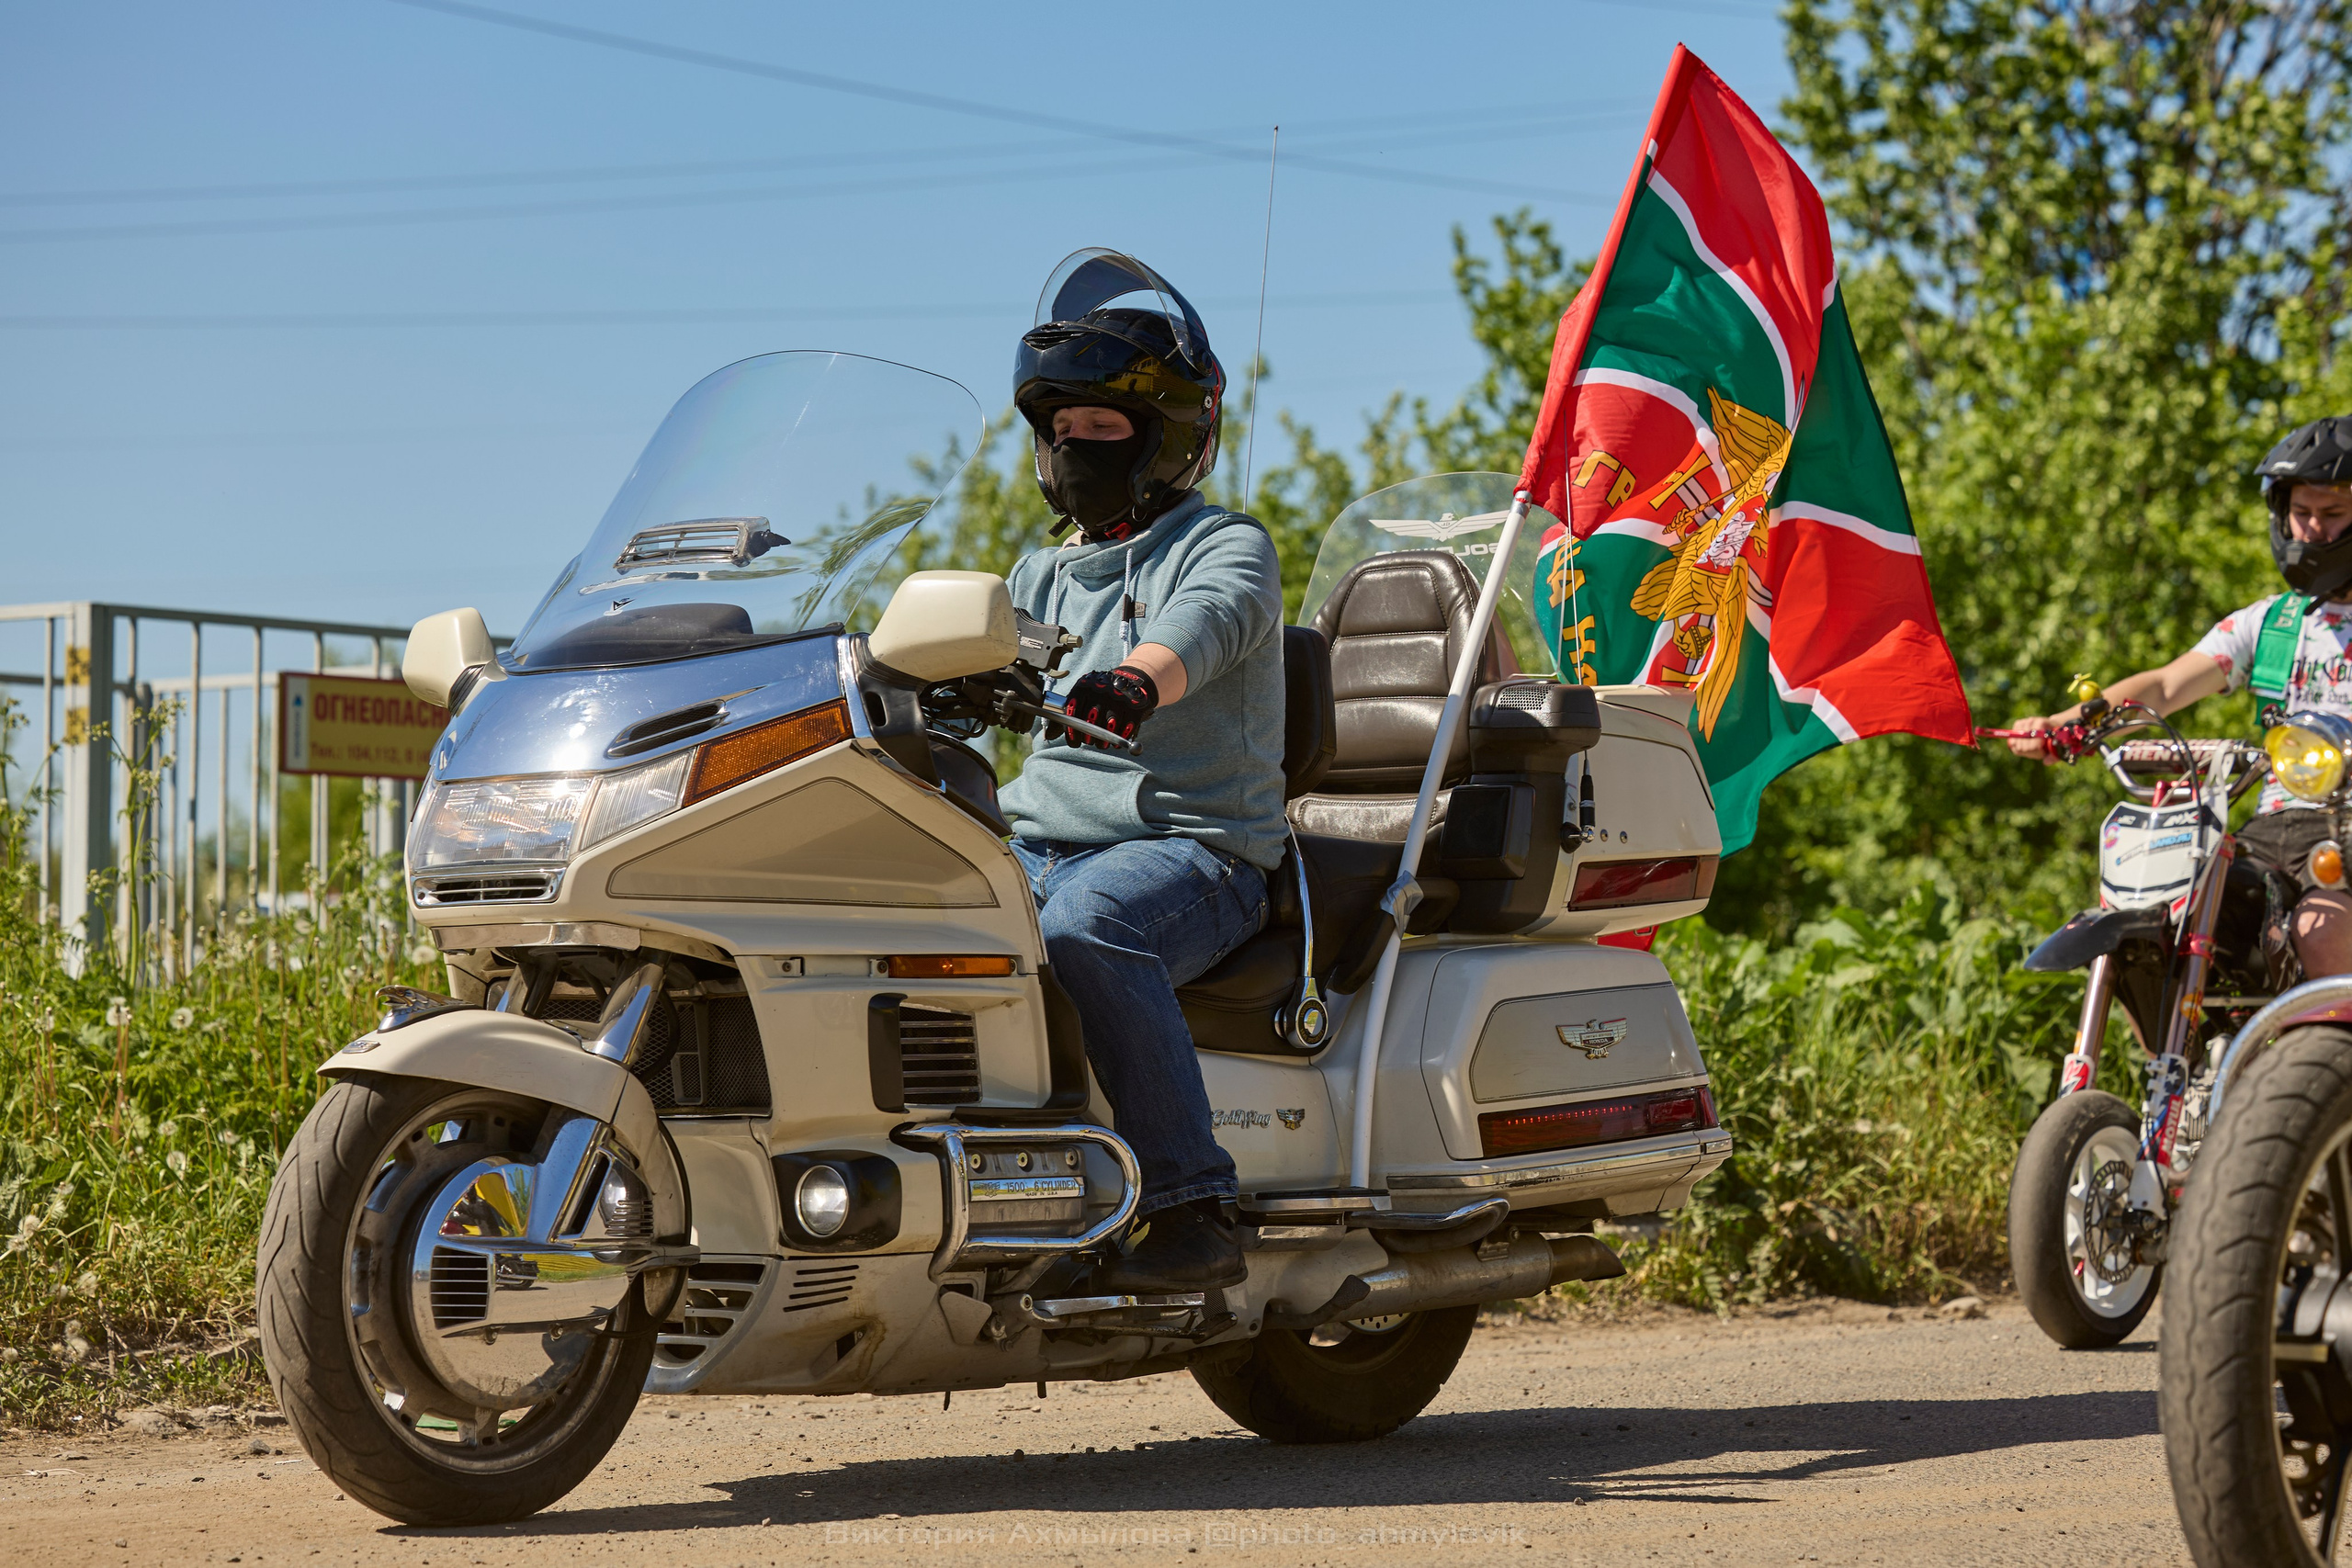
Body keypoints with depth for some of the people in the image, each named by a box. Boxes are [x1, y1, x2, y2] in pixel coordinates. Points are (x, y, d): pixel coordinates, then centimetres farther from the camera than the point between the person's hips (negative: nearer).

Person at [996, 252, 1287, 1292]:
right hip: (1032, 843, 7)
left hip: (1190, 846, -7)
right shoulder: (1042, 577, 26)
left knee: (1084, 928, -39)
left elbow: (1206, 619, -21)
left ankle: (1193, 1209, -36)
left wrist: (1137, 680, -44)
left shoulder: (1226, 546, 2)